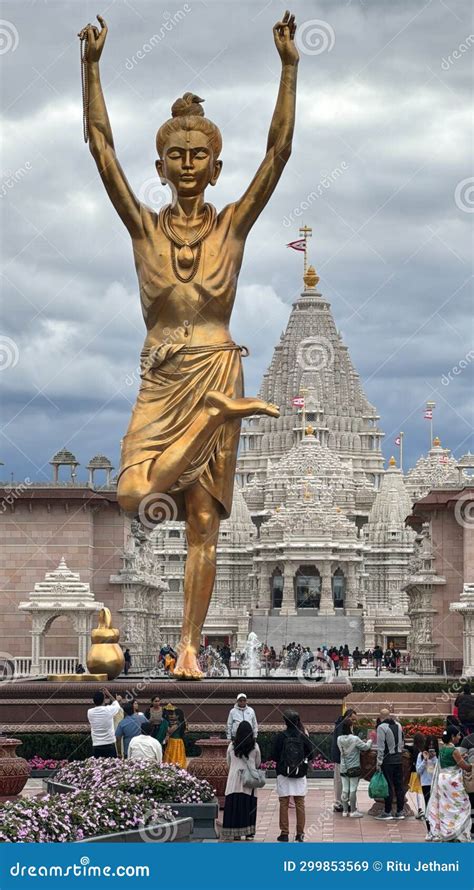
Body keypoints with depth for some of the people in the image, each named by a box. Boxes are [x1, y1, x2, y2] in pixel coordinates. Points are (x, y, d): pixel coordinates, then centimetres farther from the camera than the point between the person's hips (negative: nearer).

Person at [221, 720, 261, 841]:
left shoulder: (232, 746, 0)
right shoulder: (255, 746, -1)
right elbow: (258, 763, 11)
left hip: (234, 779, 0)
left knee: (234, 805, 3)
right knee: (249, 805, 5)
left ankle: (236, 833, 2)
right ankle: (249, 833, 7)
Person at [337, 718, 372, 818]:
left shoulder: (339, 739, -1)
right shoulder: (355, 739, -16)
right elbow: (365, 747, -8)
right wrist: (370, 741, 12)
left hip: (343, 768, 5)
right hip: (354, 768, -5)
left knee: (345, 789, 10)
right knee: (353, 789, 0)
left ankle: (345, 810, 14)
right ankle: (353, 811, 3)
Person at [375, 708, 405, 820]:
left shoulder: (381, 727, -11)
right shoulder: (398, 725, 8)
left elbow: (381, 747, -14)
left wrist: (379, 762, -11)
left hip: (388, 760, -6)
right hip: (398, 759, 6)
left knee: (388, 786, -3)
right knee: (399, 785, 8)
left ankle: (387, 812, -1)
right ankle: (400, 812, 11)